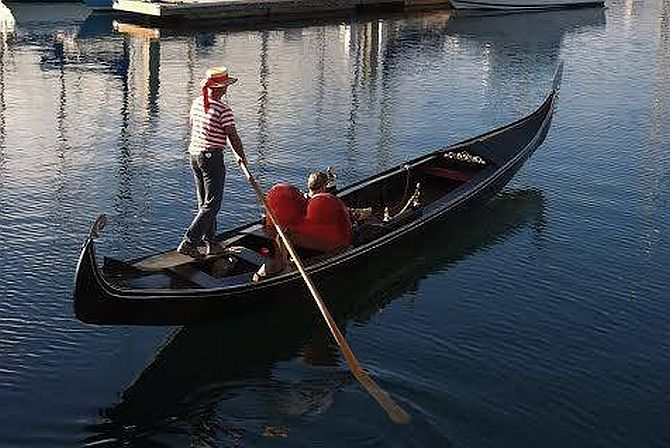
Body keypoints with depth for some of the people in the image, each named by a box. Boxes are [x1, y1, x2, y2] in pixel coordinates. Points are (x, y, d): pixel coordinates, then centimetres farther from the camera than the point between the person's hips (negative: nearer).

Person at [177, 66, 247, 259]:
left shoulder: (196, 103, 5)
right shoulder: (223, 109, -17)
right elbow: (233, 137, -13)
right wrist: (242, 157, 3)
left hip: (194, 154, 8)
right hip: (211, 157, -8)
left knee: (204, 202, 16)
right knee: (212, 204, -2)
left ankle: (211, 243, 25)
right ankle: (188, 242, -9)